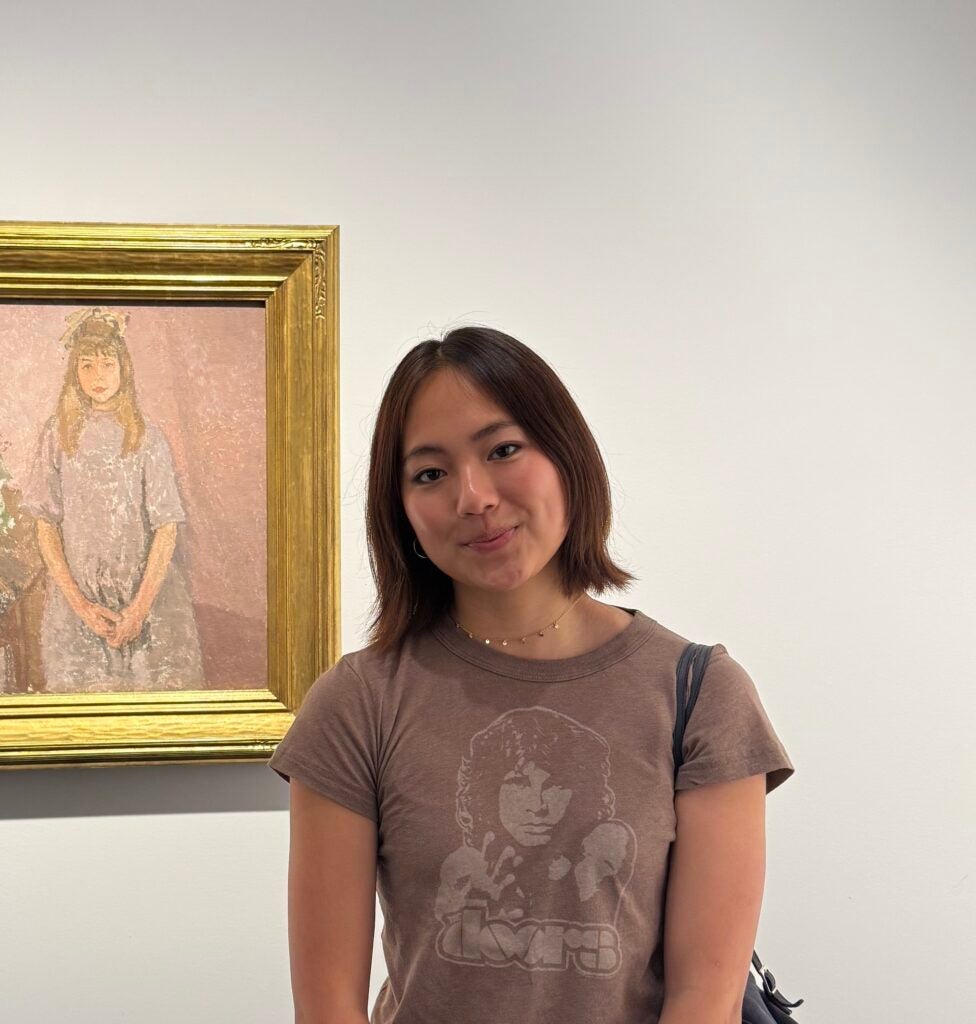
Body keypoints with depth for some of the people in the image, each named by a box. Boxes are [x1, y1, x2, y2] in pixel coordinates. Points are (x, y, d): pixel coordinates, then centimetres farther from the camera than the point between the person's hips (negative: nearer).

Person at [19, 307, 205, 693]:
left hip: (148, 591, 0)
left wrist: (142, 604, -13)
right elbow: (46, 525, 1)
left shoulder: (146, 436, 2)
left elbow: (167, 526, -3)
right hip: (75, 594, 1)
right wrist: (79, 602, -9)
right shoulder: (57, 433, 4)